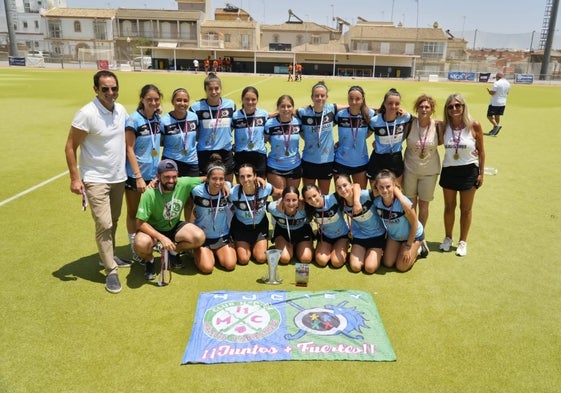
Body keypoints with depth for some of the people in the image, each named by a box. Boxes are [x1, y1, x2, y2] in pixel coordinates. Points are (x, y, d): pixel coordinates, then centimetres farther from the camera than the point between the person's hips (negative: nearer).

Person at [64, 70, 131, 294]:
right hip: (95, 179, -6)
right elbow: (70, 147, -12)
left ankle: (109, 256, 36)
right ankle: (111, 271, 3)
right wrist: (75, 178, -15)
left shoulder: (122, 111, 1)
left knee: (113, 221, 17)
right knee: (104, 224, -9)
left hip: (118, 177, 6)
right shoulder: (87, 114, -18)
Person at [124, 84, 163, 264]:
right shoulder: (134, 119, -14)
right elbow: (129, 150, -15)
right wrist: (138, 177, -17)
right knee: (133, 213, 9)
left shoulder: (157, 118, 3)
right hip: (135, 175, -5)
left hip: (153, 173, 5)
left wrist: (158, 170, 6)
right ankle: (136, 251, 19)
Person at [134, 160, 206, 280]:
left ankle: (173, 252, 9)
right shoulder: (150, 194, -28)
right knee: (141, 244, -37)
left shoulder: (184, 184, -20)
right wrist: (162, 238, -34)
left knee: (199, 237, -22)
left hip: (174, 227, 4)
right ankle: (149, 261, 2)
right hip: (152, 230, -3)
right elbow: (140, 223, -25)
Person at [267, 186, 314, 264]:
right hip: (282, 231, 1)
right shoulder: (273, 207, -35)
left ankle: (298, 247, 21)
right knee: (284, 258, -17)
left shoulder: (305, 208, -38)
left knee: (306, 259, -13)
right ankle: (290, 247, 18)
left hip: (302, 231, 0)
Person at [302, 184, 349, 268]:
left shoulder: (333, 199, -36)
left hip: (342, 234, -2)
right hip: (325, 235, 3)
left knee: (337, 262, -14)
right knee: (321, 261, -13)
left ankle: (344, 247, 17)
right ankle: (331, 248, 19)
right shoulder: (309, 208, -24)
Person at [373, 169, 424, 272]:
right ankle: (400, 248, 33)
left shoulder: (403, 203, -38)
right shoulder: (376, 201, -27)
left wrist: (408, 246, -16)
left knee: (401, 267, 1)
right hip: (393, 236, 4)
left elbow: (414, 224, -24)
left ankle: (417, 249, 26)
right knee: (387, 264, 8)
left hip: (413, 235, -4)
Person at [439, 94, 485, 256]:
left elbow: (481, 150, -4)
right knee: (449, 207, 15)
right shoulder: (444, 126, -6)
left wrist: (481, 173, -2)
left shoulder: (474, 125, -12)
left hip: (469, 171, -2)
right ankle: (448, 238, 34)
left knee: (465, 209, 12)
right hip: (449, 170, 2)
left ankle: (463, 241, 29)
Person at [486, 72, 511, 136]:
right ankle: (495, 130, 21)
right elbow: (507, 93, 17)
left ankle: (496, 125, -22)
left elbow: (492, 93, -17)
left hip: (494, 103, -8)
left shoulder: (497, 83, -16)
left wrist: (488, 90, 2)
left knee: (489, 116, -2)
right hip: (503, 103, 8)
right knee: (497, 116, 15)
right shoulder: (508, 84, 9)